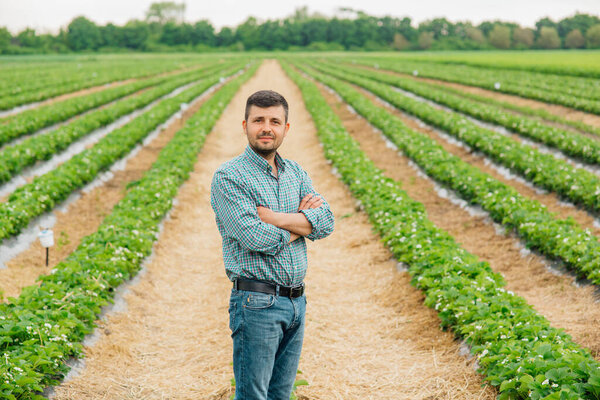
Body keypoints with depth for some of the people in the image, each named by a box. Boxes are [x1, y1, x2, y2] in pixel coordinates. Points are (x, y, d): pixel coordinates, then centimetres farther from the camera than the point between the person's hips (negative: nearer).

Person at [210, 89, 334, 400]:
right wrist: (302, 220, -6)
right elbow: (255, 237, -20)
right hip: (257, 304, -6)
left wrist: (273, 216, -15)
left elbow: (326, 223, -3)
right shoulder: (228, 177, -9)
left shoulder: (296, 173, 11)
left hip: (296, 302, 6)